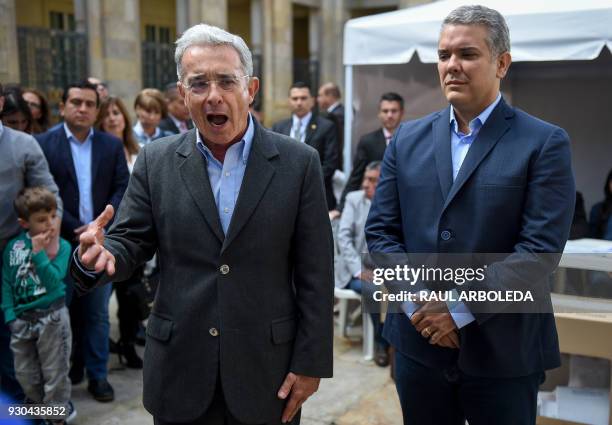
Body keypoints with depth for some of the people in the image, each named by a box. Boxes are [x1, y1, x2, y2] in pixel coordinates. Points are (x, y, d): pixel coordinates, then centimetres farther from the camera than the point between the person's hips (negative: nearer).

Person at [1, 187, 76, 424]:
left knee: (55, 373, 7)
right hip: (21, 319, 4)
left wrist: (39, 252, -23)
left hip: (51, 317, -3)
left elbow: (53, 282, -19)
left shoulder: (62, 246, -9)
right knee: (25, 374, 18)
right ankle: (40, 405, 40)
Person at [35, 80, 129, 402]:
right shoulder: (43, 144, -1)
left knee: (97, 312, 9)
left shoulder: (112, 145, 7)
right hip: (61, 242, -2)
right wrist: (76, 230, -13)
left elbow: (122, 188, 1)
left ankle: (97, 375, 19)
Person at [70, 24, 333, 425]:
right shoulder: (156, 161, 0)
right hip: (180, 371, 2)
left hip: (267, 369, -1)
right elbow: (129, 244, 1)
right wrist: (99, 255, -22)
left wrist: (311, 363, -5)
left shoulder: (298, 162, -6)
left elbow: (315, 274, -5)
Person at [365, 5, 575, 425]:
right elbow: (380, 231, 4)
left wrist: (462, 308, -17)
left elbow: (540, 248, -13)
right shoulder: (408, 139, 6)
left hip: (503, 351, -3)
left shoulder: (544, 143, -6)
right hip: (419, 342, 3)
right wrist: (417, 301, -10)